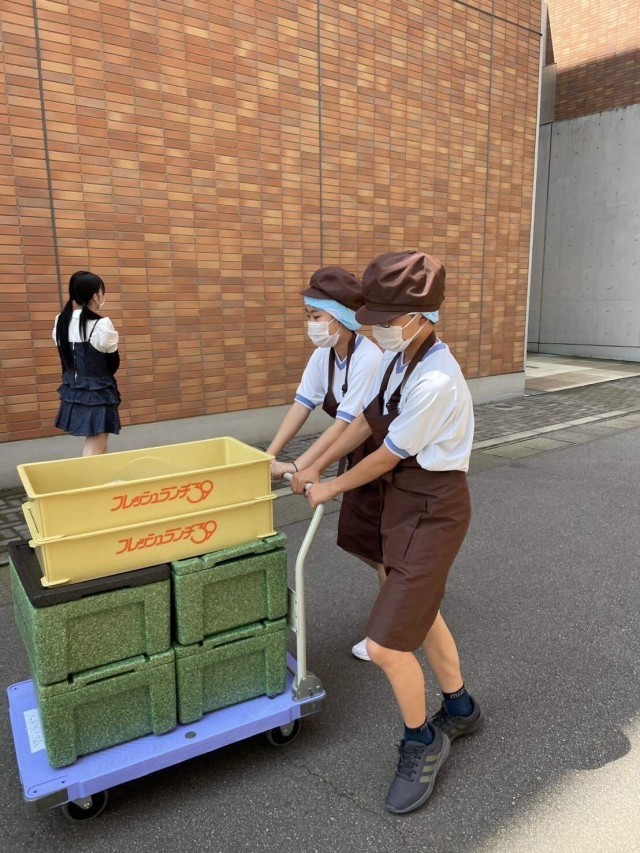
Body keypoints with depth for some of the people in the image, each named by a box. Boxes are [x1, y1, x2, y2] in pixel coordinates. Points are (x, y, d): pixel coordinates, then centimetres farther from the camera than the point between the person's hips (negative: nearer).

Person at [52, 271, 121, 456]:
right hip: (98, 393, -7)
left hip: (72, 393, 7)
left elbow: (66, 358, 8)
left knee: (100, 446, 22)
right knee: (94, 451, 1)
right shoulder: (102, 325, -18)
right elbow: (114, 364, -6)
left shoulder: (61, 322, 1)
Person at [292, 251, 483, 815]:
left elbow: (388, 456, -19)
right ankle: (460, 709, 51)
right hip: (404, 500, 9)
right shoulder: (398, 357, -2)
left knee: (386, 646, -4)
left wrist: (332, 487, -4)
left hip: (433, 511, -9)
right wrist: (315, 466, 12)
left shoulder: (434, 381, -28)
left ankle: (423, 743, 27)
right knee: (421, 611, 25)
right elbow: (367, 422, 9)